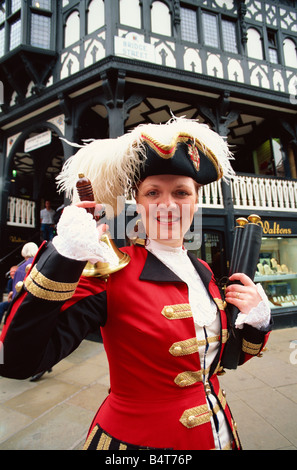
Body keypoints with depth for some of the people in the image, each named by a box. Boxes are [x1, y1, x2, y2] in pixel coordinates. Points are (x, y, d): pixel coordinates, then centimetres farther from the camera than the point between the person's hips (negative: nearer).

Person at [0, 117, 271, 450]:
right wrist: (63, 257, -40)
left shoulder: (202, 272, -4)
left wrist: (257, 321, -12)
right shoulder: (113, 269, -23)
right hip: (137, 439, -5)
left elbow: (224, 357, 6)